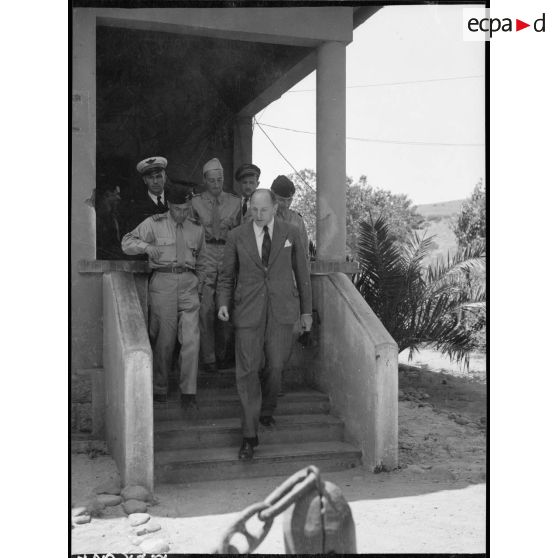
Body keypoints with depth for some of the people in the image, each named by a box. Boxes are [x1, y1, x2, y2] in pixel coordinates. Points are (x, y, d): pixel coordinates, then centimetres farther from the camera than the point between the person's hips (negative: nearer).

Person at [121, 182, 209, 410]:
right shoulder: (154, 224, 5)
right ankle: (159, 389, 20)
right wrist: (146, 246, -17)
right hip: (162, 282, -2)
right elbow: (127, 242, 1)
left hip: (188, 284, 2)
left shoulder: (196, 230, 14)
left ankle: (188, 393, -1)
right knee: (164, 340, 2)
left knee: (191, 339, -8)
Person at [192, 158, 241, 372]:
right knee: (206, 309, -6)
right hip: (205, 255, -1)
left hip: (229, 254, 1)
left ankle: (223, 355, 17)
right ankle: (208, 358, 3)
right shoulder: (195, 202, 7)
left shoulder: (235, 202, 10)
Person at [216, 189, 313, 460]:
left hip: (282, 310, 1)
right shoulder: (237, 236, 3)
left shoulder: (291, 233, 4)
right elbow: (226, 274, 10)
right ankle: (249, 435, 0)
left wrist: (306, 310, 10)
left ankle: (266, 410, 35)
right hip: (249, 310, 0)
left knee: (275, 366, 4)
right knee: (247, 370, -6)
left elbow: (302, 272, 10)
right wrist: (223, 303, -6)